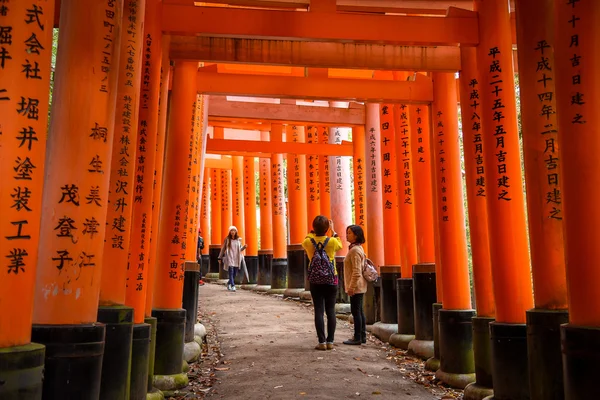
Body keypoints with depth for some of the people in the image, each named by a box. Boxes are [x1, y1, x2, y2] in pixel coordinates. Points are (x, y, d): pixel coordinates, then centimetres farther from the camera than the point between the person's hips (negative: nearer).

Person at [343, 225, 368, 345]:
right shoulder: (358, 248, 15)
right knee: (359, 311, 14)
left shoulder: (355, 250, -17)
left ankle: (357, 338, 2)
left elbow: (357, 271, -22)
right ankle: (362, 336, 20)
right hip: (359, 286, 10)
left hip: (356, 286, -10)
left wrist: (352, 287, -21)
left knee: (356, 312, -4)